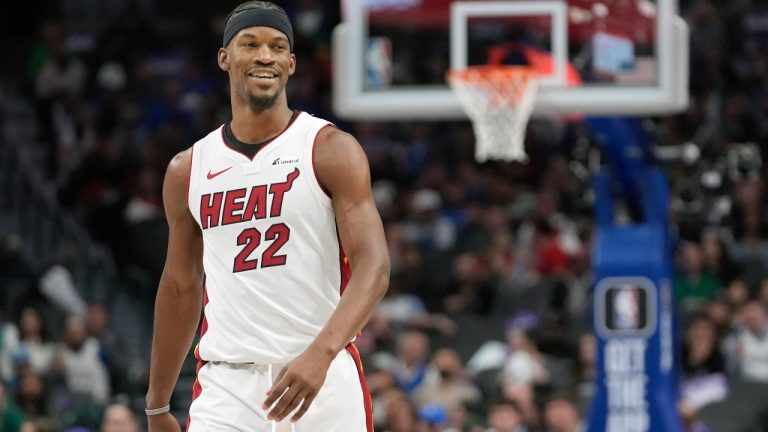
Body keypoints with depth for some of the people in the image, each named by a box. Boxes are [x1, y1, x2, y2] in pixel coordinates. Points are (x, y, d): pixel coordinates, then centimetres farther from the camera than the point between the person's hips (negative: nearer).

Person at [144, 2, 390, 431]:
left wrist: (320, 354, -29)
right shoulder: (188, 170, 10)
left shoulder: (331, 150, -2)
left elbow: (374, 266, -12)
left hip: (325, 379, -2)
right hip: (227, 384, 2)